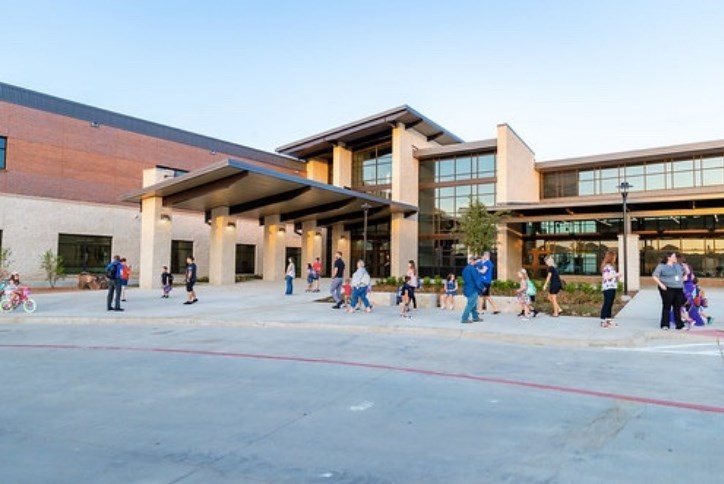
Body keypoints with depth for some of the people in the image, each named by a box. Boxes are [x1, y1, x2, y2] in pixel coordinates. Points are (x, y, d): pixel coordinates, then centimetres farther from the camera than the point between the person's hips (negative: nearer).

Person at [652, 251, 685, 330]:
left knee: (677, 307, 6)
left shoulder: (678, 265, 16)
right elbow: (654, 276, -8)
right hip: (667, 289, -5)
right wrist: (661, 284, -16)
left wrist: (682, 279, 17)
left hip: (678, 289, 6)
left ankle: (679, 324, 13)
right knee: (667, 307, -4)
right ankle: (665, 325, 2)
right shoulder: (661, 266, -3)